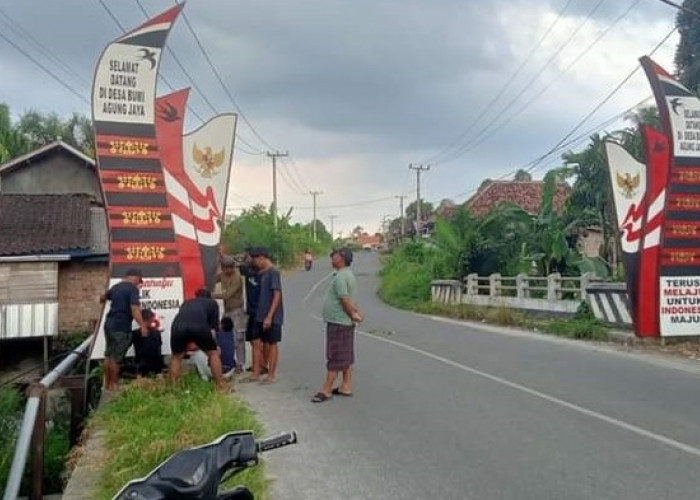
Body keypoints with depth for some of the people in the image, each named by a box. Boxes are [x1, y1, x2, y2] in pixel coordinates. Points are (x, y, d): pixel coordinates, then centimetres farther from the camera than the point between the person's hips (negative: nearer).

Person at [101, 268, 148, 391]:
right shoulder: (133, 289, -11)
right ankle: (114, 384, 6)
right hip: (121, 327, -9)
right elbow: (134, 309, -25)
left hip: (109, 324, 9)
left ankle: (107, 383, 24)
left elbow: (103, 298, 35)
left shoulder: (116, 287, 15)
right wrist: (142, 325, -30)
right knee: (117, 357, -1)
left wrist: (102, 299, 58)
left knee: (109, 355, 16)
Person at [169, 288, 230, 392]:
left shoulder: (186, 303, 42)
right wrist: (211, 344, 45)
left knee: (176, 357, 29)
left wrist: (188, 343, 62)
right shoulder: (212, 303, 34)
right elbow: (213, 326, 30)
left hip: (178, 326, 3)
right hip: (199, 326, -3)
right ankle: (221, 386, 18)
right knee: (213, 353, 18)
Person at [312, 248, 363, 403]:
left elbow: (345, 300, -23)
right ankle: (346, 387, 20)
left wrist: (352, 315, -11)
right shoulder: (348, 275, 14)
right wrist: (357, 312, 2)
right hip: (345, 322, 10)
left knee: (334, 358, -5)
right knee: (346, 357, 13)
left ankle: (326, 390, 1)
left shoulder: (340, 276, -19)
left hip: (338, 323, -10)